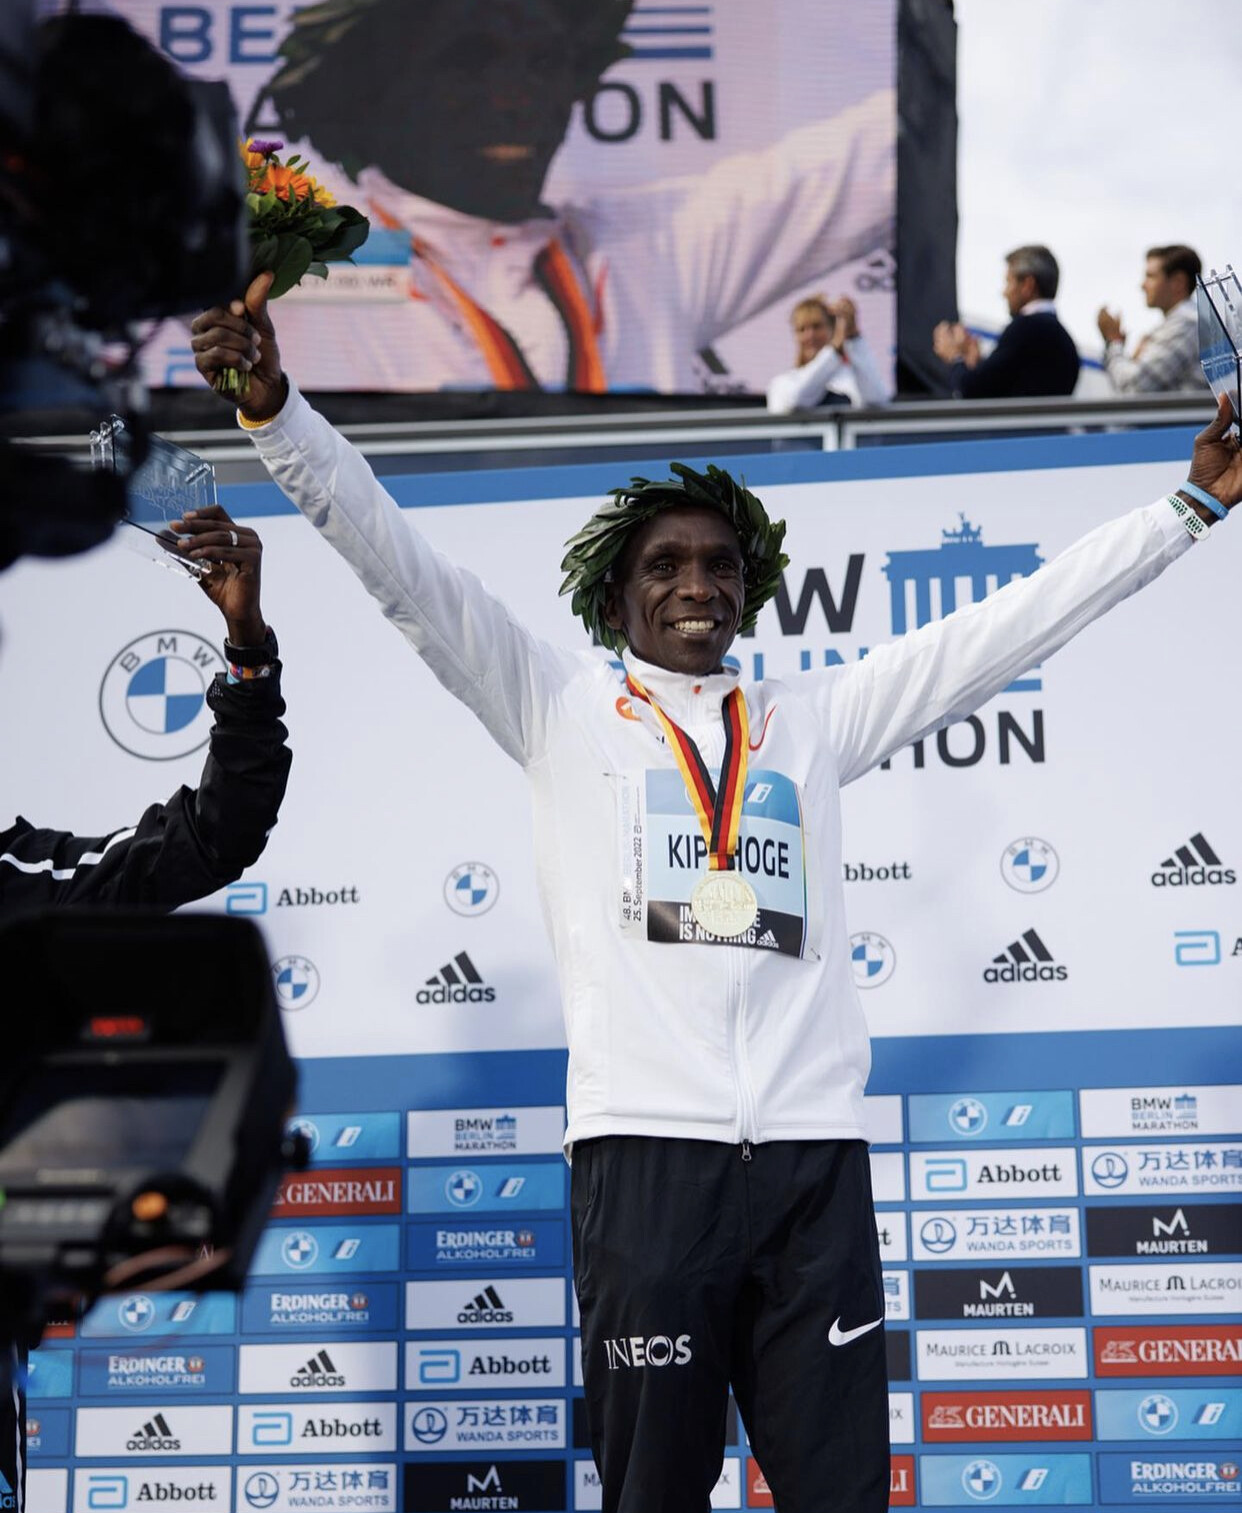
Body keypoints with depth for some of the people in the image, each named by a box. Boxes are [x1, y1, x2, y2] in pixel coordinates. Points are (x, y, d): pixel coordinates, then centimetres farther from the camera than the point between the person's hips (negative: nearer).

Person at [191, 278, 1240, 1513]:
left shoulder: (815, 716, 19)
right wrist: (273, 406, -7)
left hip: (814, 1149, 2)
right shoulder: (557, 706, 13)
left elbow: (1012, 623, 21)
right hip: (645, 1146, -2)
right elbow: (397, 564, 5)